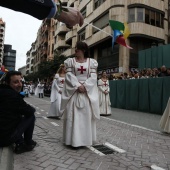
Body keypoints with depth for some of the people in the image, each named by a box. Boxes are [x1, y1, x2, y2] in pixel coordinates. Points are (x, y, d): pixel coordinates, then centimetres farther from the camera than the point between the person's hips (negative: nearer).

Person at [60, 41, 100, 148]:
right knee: (74, 115, -2)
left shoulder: (92, 62, 8)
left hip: (88, 91, 1)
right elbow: (69, 75, -3)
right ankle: (74, 139, 6)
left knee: (87, 115, 3)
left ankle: (86, 138, 14)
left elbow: (93, 77, -1)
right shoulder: (70, 61, 8)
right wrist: (78, 85, -15)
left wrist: (85, 86, -15)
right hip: (73, 91, 0)